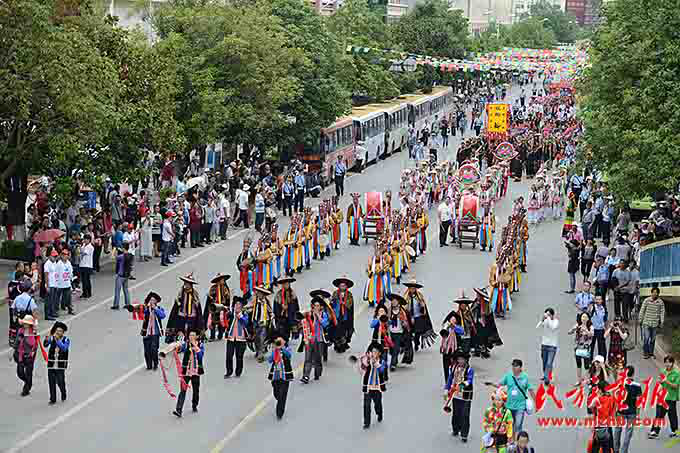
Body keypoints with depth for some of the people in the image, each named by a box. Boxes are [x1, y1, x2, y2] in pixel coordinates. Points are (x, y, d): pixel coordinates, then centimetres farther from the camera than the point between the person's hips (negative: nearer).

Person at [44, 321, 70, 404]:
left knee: (60, 382, -2)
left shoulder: (66, 340, -3)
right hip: (51, 365, 2)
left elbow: (64, 348, -22)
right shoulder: (52, 338, 2)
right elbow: (45, 344, -14)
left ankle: (63, 394, 27)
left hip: (60, 366, -2)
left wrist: (57, 340, -34)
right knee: (51, 383, 2)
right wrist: (48, 337, -30)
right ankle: (53, 399, 13)